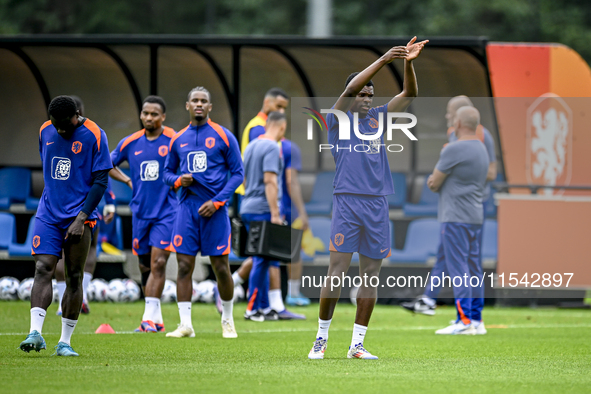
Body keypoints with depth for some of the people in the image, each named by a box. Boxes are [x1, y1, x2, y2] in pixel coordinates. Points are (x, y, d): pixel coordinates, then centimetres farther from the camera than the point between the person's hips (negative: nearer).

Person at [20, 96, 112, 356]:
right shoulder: (45, 131, 7)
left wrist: (81, 218, -16)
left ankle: (65, 341, 6)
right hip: (48, 215, 3)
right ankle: (35, 333, -22)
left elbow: (100, 181, -10)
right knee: (43, 269, -12)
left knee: (74, 277, 1)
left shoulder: (94, 136, -8)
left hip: (79, 216, -3)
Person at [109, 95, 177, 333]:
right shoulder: (130, 143, 6)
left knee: (158, 262, -15)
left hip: (166, 212, -5)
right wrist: (128, 181, 10)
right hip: (140, 212, 5)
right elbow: (108, 165, 21)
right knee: (144, 266, 8)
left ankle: (149, 319, -17)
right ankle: (156, 320, 17)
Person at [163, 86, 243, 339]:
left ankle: (227, 320, 18)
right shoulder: (178, 140, 10)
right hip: (187, 208, 3)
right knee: (184, 265, -5)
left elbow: (237, 174, 0)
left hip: (214, 210, -3)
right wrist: (178, 181, -5)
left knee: (221, 267, 0)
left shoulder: (223, 136, 0)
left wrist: (216, 202, -11)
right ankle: (185, 324, -3)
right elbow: (167, 172, 19)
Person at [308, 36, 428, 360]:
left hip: (377, 205, 5)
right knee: (337, 273, -7)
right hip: (347, 201, -5)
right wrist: (383, 60, -20)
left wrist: (408, 64, -10)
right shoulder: (339, 120, 4)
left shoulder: (377, 118, 16)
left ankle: (357, 344, 8)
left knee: (370, 276, 3)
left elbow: (409, 94, 8)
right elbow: (350, 90, -14)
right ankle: (321, 339, 2)